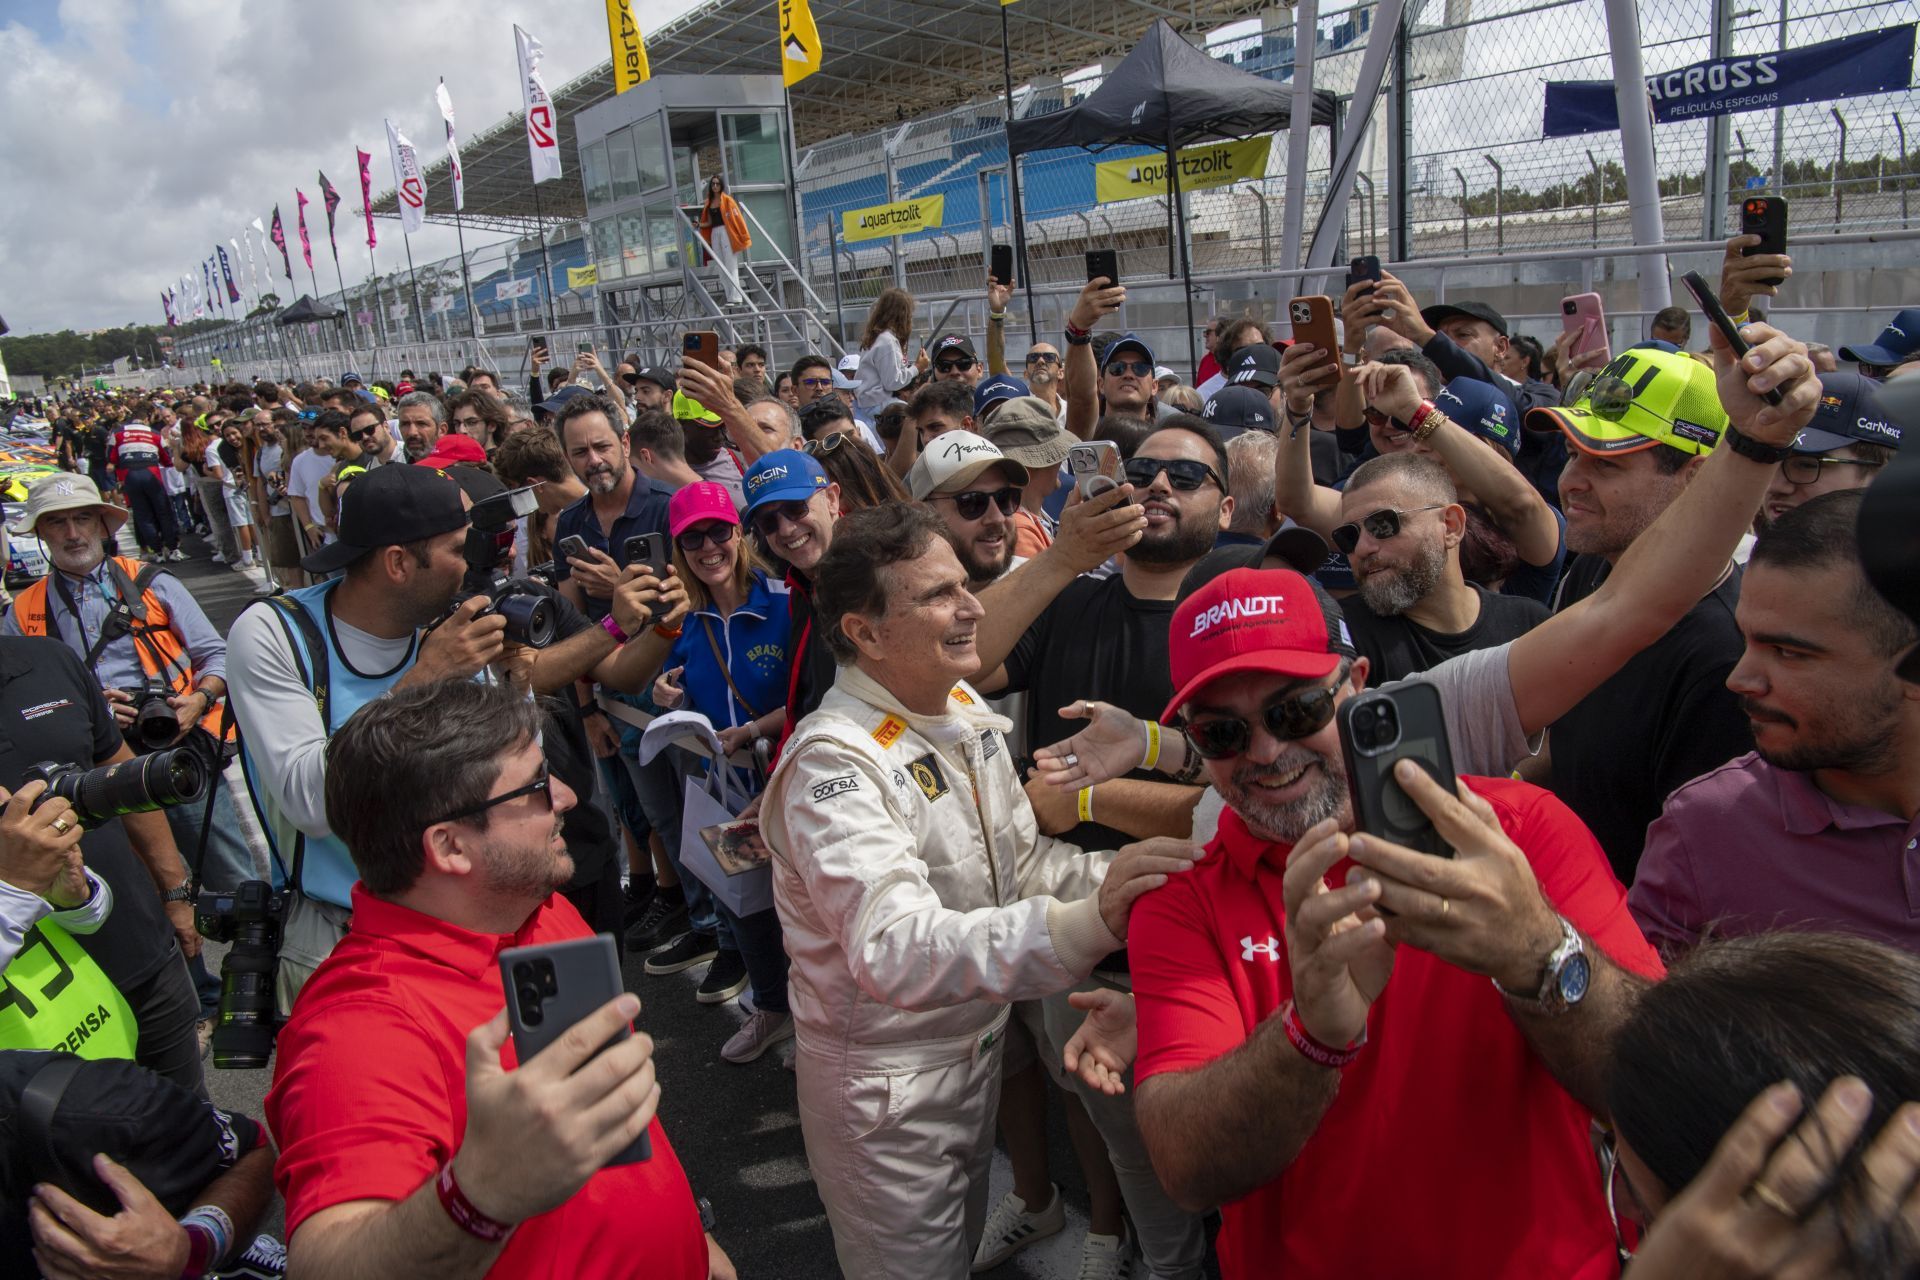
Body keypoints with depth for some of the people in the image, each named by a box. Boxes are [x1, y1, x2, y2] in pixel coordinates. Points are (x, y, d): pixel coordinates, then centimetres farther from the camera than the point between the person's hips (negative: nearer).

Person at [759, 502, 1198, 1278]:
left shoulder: (966, 710, -2)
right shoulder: (834, 762, -29)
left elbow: (1022, 859, 0)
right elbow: (896, 953, -40)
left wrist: (1115, 880, -19)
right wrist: (1084, 924, -51)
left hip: (976, 1048, 7)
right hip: (887, 1085, -7)